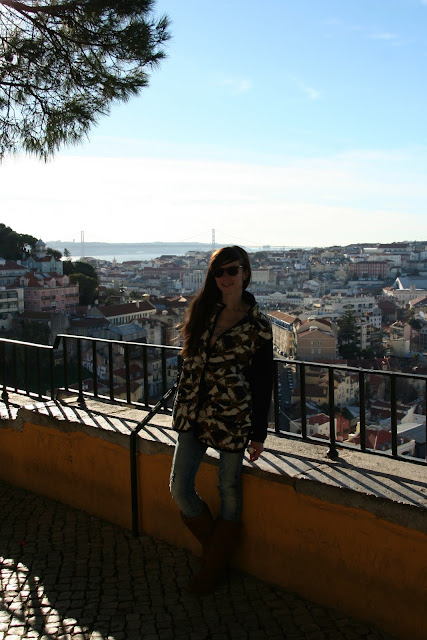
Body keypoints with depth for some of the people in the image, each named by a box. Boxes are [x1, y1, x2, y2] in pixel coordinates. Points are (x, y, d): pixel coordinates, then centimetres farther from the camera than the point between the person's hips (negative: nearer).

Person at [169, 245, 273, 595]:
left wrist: (258, 434, -3)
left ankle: (214, 566, 29)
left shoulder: (258, 326, -6)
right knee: (180, 487, 2)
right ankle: (213, 544, 29)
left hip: (233, 417, -4)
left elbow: (263, 383, -3)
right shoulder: (204, 310, 7)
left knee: (229, 491, 8)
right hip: (193, 412, 5)